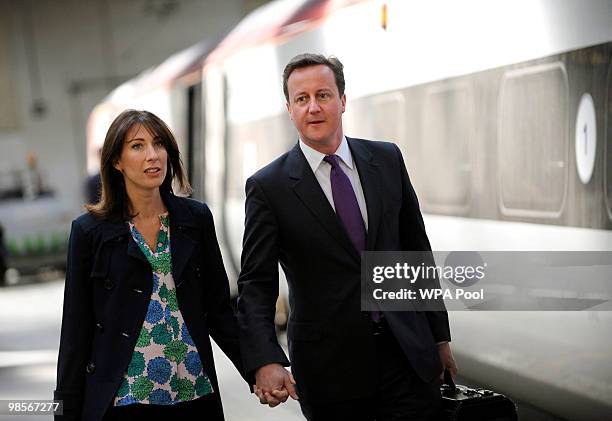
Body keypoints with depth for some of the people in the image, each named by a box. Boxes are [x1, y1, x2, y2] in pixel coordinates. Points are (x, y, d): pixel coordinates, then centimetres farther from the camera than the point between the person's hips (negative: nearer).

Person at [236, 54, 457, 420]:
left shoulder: (387, 160, 5)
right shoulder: (268, 187, -6)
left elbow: (417, 249, 11)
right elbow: (256, 284, -10)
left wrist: (440, 335, 12)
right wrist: (266, 362, -26)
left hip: (409, 353, 3)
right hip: (330, 369, -2)